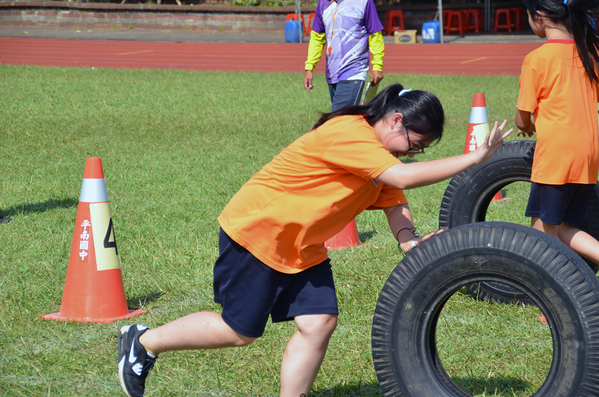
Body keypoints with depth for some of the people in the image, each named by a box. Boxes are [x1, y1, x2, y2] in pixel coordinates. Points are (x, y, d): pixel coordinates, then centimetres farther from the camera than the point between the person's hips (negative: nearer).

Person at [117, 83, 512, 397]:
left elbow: (394, 198, -2)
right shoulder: (348, 135, -28)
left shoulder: (379, 150, 4)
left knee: (319, 322, -5)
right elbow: (402, 177, -36)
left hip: (301, 248, 9)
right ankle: (143, 342, 17)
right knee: (240, 331, -1)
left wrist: (409, 239, -23)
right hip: (255, 230, -9)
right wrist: (475, 157, -35)